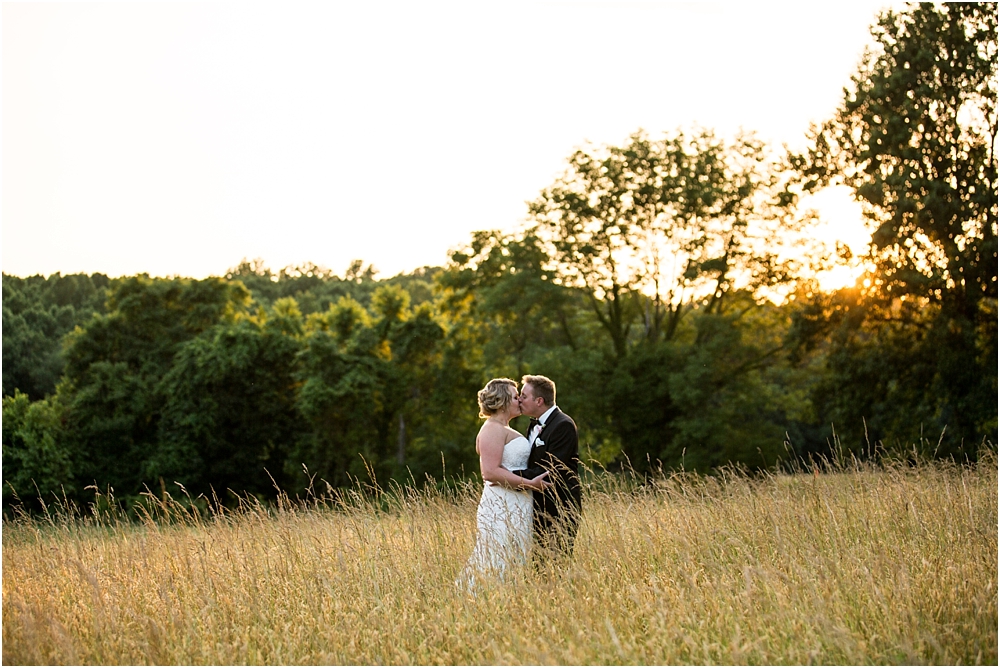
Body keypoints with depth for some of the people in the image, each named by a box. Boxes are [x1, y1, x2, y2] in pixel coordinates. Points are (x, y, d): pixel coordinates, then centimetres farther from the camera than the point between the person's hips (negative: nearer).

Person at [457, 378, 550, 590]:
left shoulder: (504, 429, 19)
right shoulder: (493, 429, -12)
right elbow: (490, 472, -23)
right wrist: (529, 484, -21)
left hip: (515, 507, 10)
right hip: (502, 507, -10)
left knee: (513, 563, 8)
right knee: (500, 565, -9)